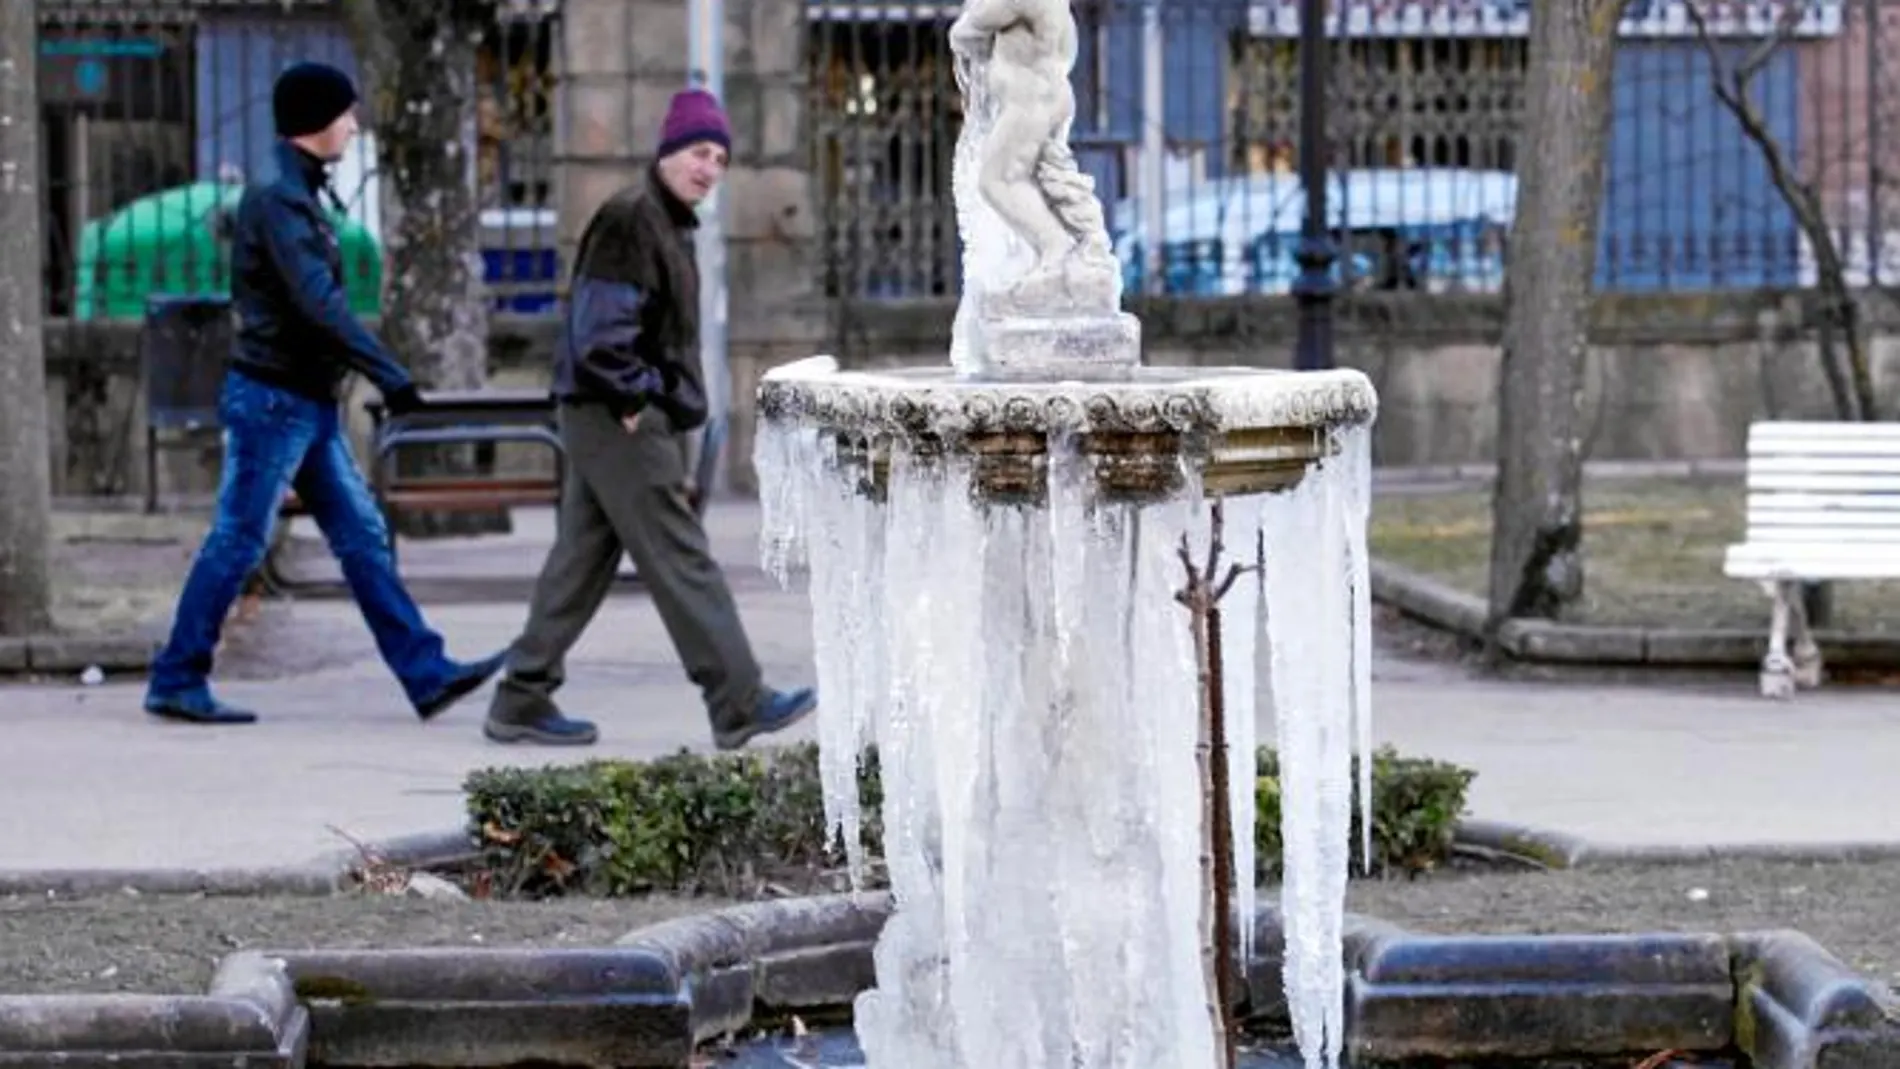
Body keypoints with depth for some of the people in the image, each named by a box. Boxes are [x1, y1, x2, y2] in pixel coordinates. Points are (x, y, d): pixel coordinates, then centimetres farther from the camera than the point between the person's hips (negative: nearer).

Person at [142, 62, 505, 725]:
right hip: (273, 398, -10)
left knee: (363, 538, 5)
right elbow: (319, 302, -25)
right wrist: (389, 376, -28)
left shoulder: (300, 196, 15)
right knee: (238, 543, -4)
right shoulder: (278, 201, -16)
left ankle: (426, 675, 3)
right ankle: (176, 683, 3)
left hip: (309, 403, 10)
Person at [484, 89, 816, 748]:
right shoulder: (630, 217, -14)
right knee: (681, 560, -8)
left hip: (617, 418, 10)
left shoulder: (670, 223, 19)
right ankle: (740, 706, -6)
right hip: (618, 419, -10)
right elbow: (601, 324, -20)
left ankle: (522, 702, 15)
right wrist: (632, 399, -18)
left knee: (583, 559, 11)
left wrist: (673, 407, 18)